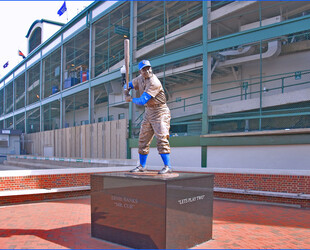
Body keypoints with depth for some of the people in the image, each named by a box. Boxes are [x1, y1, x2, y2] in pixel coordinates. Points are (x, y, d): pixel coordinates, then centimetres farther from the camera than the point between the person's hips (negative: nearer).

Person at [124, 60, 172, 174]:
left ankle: (167, 166, -12)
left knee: (161, 138, -17)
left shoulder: (154, 83, -22)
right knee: (143, 139, 11)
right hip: (148, 112, 9)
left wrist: (131, 99, -9)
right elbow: (128, 85, 21)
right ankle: (142, 166, 22)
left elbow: (143, 101, -27)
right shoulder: (140, 79, 5)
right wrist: (126, 90, -3)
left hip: (160, 112, -8)